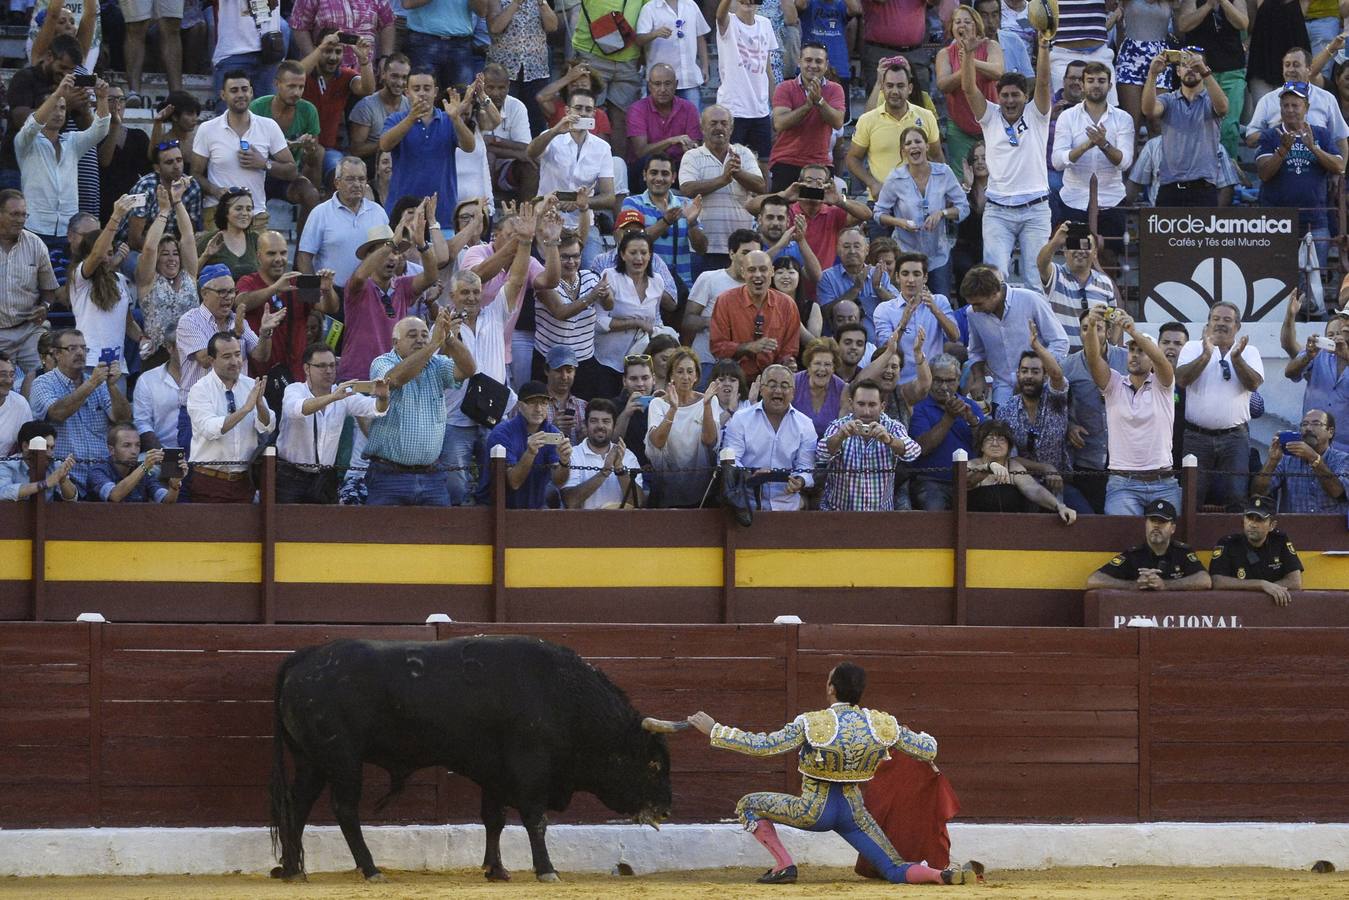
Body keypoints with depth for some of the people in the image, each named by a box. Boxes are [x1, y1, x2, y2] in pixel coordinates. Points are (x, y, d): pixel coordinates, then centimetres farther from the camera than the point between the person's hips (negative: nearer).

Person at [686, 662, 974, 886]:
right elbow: (928, 750, 0)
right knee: (896, 871, 9)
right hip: (853, 813, 4)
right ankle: (944, 877, -22)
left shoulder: (811, 724, -17)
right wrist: (926, 738, 25)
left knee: (748, 805, 15)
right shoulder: (883, 724, -7)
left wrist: (714, 730, -8)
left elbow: (761, 746, -17)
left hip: (814, 812, -4)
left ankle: (783, 865, 1)